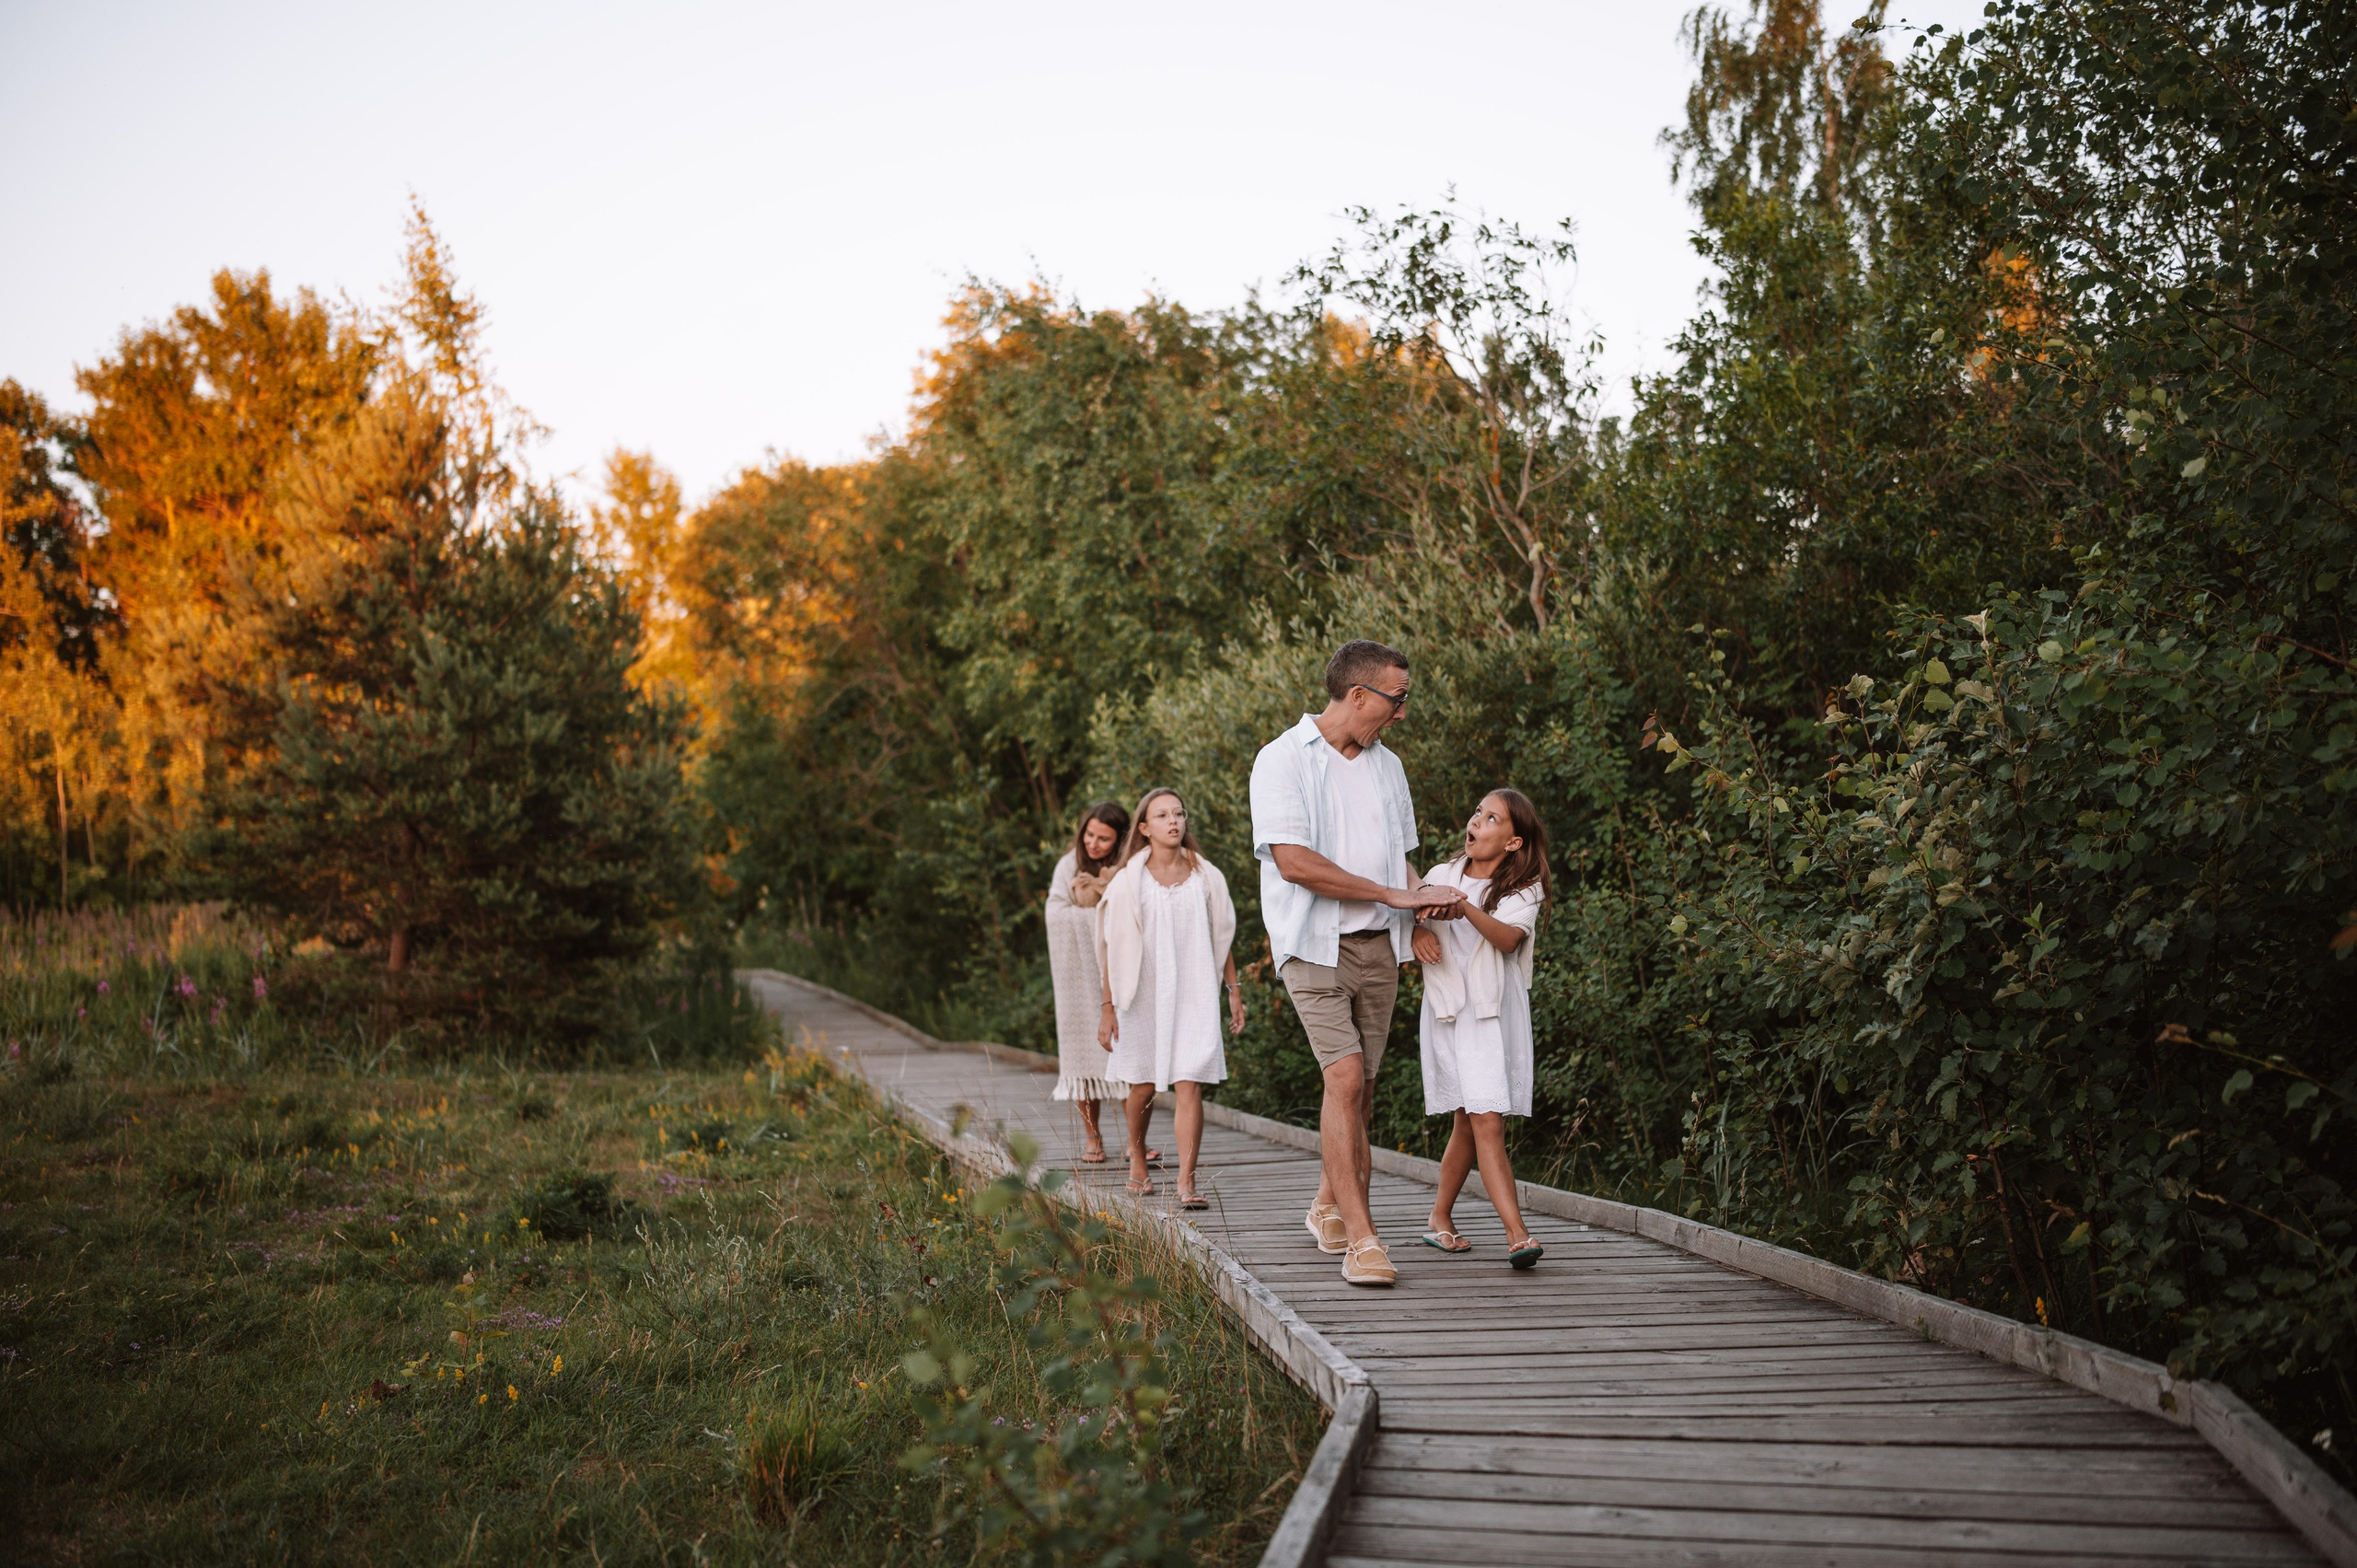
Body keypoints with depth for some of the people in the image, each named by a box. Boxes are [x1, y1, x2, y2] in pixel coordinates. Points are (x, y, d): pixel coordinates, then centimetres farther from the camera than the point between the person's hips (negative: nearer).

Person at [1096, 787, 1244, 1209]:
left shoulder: (1205, 877, 4)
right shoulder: (1128, 881, -2)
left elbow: (1222, 939, 12)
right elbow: (1114, 951, 0)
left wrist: (1234, 990, 9)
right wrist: (1108, 1005, -3)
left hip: (1193, 996, 0)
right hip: (1144, 996, 0)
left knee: (1189, 1086, -10)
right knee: (1143, 1086, 11)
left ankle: (1186, 1183, -13)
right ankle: (1137, 1157, 38)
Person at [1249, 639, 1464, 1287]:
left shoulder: (1386, 765, 15)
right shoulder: (1283, 760, -7)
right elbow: (1294, 861, -18)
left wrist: (1421, 893, 0)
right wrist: (1393, 894, -16)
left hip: (1379, 946, 6)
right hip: (1316, 945, -6)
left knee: (1360, 1086, 9)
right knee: (1344, 1077, -16)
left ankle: (1328, 1204, 29)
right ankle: (1362, 1238, -14)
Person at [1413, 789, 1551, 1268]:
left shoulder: (1524, 890, 1)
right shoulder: (1441, 877, 9)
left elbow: (1508, 938, -18)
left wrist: (1465, 907, -33)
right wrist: (1417, 933, -8)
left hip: (1495, 1011, 0)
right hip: (1450, 1009, 0)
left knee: (1475, 1122, -2)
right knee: (1484, 1121, -9)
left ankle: (1440, 1217, 18)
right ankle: (1517, 1233, -15)